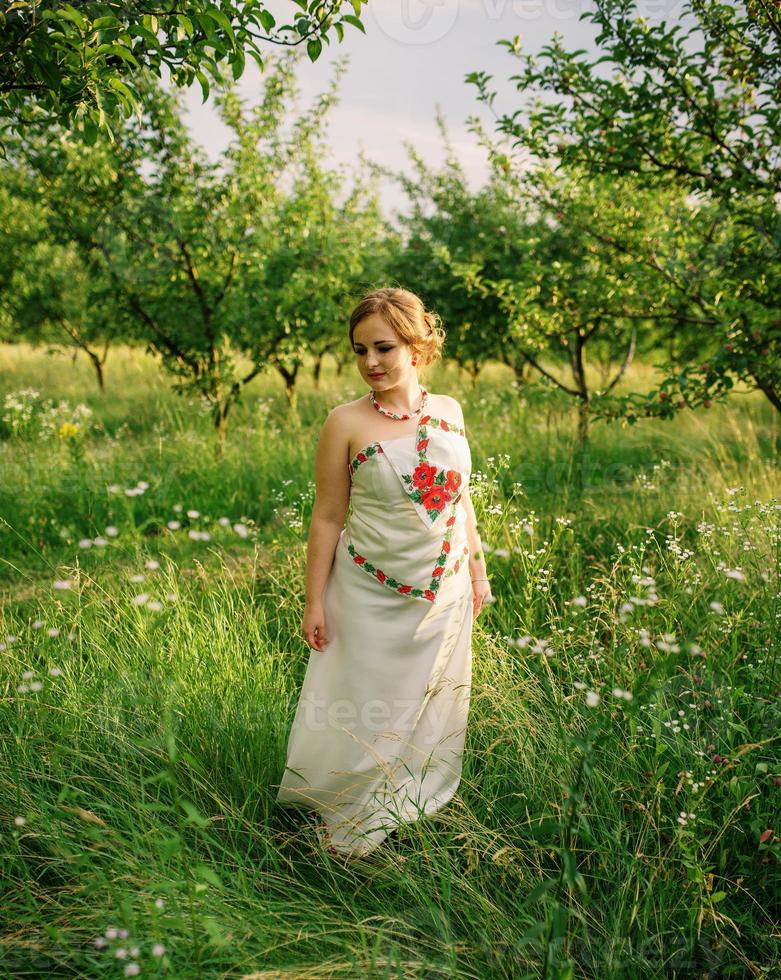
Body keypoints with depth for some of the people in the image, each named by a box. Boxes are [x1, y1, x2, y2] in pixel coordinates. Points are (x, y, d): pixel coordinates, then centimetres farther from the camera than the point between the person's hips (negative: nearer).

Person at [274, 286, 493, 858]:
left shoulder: (449, 411, 0)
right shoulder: (347, 423, -12)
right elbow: (327, 517, -8)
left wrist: (479, 571, 13)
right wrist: (315, 602, -7)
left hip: (445, 594, 4)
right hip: (374, 596, -4)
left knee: (433, 703, 17)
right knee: (367, 707, 7)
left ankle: (416, 804, 40)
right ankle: (349, 820, 30)